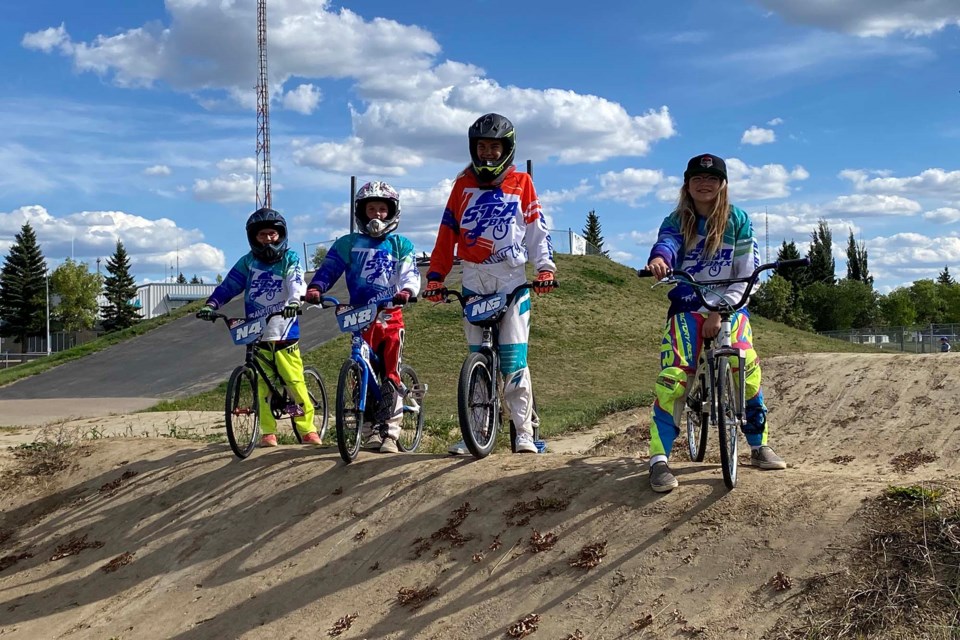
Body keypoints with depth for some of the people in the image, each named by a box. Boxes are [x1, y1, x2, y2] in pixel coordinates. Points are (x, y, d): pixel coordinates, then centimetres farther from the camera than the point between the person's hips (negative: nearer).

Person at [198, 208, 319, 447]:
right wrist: (211, 305, -14)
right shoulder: (248, 262, 9)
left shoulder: (290, 259, 2)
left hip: (284, 331, -2)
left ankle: (308, 429, 5)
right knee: (264, 384, 4)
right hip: (257, 333, 3)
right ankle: (268, 433, 11)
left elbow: (296, 282, -16)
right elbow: (229, 285, 2)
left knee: (295, 381, -7)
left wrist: (293, 301, -37)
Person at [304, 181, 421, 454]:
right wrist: (315, 288, -20)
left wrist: (406, 291, -25)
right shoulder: (349, 243, 12)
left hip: (391, 316, 0)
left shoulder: (401, 245, 12)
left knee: (390, 375, -6)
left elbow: (410, 273, -2)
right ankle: (369, 431, 5)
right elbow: (329, 267, 0)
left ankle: (389, 432, -4)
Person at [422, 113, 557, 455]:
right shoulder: (463, 183, 10)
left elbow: (537, 230, 6)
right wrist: (435, 276, 3)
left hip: (512, 279, -2)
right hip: (474, 280, 2)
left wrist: (545, 268, -6)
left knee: (513, 360, -7)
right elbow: (447, 232, 8)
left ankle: (524, 433, -1)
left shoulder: (521, 182, 5)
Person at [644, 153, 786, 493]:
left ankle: (759, 446, 6)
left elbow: (745, 273, -4)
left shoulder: (738, 220, 0)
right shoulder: (676, 221, 0)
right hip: (686, 309, 0)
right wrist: (659, 260, -50)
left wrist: (720, 311, -17)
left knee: (748, 371, -17)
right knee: (672, 378, -18)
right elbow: (666, 243, -24)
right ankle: (659, 460, -14)